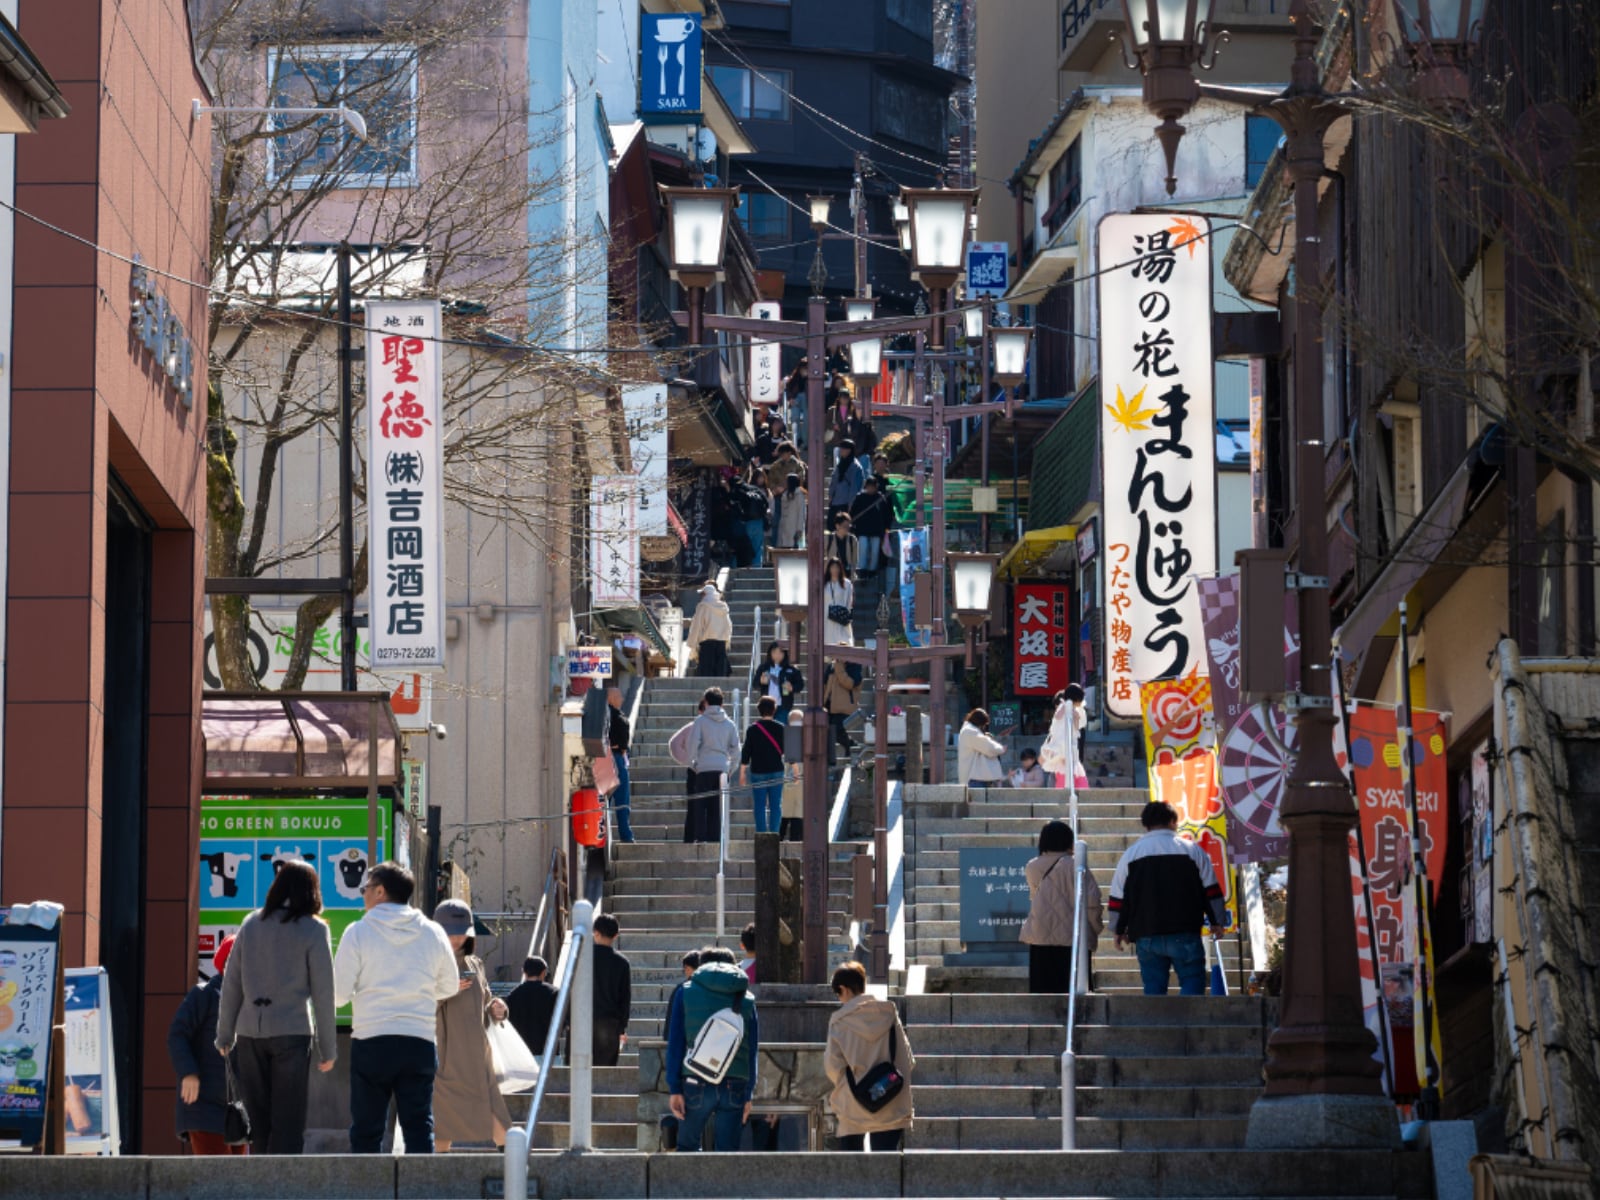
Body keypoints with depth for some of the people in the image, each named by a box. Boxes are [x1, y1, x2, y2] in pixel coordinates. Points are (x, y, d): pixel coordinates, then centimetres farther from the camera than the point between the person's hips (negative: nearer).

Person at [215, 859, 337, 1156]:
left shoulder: (251, 925, 9)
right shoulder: (313, 930, -2)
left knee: (259, 1123, 10)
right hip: (292, 1031, -3)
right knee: (288, 1125, -2)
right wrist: (327, 1048, 4)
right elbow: (322, 992, -2)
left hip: (250, 1031, 3)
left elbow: (230, 984, 10)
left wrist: (224, 1036, 18)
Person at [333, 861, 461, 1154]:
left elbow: (338, 994, -6)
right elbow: (450, 987, 15)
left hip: (371, 1042, -2)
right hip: (421, 1042, 2)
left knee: (366, 1130, 5)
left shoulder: (358, 932, -4)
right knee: (419, 1127, 3)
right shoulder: (432, 933, 5)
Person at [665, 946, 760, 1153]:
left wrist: (674, 1089, 0)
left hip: (696, 1085, -1)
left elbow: (675, 1043, 1)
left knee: (687, 1147, 13)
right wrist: (748, 1094, 11)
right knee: (728, 1153, 5)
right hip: (734, 1088, 1)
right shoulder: (746, 999, 10)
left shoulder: (686, 993, 6)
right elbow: (753, 1050, 8)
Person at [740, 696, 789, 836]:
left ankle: (761, 835, -2)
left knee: (760, 806, 2)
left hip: (758, 772, -1)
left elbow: (746, 752, -1)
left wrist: (742, 772, 5)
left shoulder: (752, 728, -2)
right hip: (777, 772, 1)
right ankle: (774, 833, -1)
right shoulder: (781, 728, -1)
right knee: (776, 805, 4)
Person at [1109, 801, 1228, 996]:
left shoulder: (1130, 855, 7)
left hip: (1146, 935, 2)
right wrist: (1217, 922, 15)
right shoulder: (1192, 850, 3)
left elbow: (1118, 897, 10)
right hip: (1185, 933, -2)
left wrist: (1119, 929, 20)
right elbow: (1211, 891, 4)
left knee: (1153, 987, 6)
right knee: (1193, 982, 1)